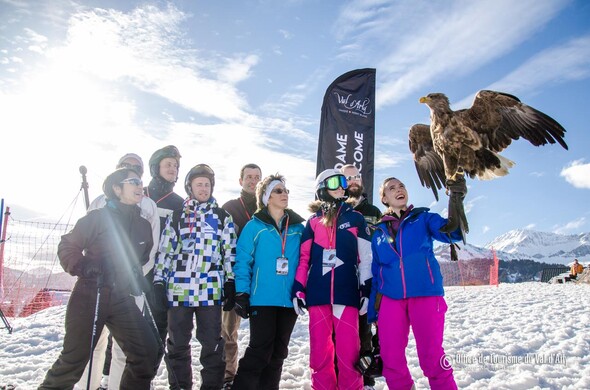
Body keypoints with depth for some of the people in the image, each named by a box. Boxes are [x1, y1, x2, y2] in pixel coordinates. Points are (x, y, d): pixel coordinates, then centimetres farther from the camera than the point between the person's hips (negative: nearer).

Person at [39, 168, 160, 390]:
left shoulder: (143, 226, 7)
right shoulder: (98, 217, -8)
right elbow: (67, 247, -4)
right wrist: (81, 267, -20)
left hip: (122, 299, 5)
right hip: (89, 297, -5)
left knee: (147, 350, 3)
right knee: (74, 359, 0)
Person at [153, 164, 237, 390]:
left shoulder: (223, 217, 9)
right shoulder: (177, 216, 11)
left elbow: (230, 253, 8)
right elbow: (164, 251, 9)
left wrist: (230, 284, 3)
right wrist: (159, 282, 3)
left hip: (210, 290, -1)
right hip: (178, 288, 1)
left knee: (212, 343, 3)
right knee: (177, 343, 11)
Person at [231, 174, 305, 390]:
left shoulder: (298, 227, 7)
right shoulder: (255, 226, -3)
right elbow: (242, 261, -5)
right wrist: (241, 294, -10)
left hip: (290, 299, 4)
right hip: (262, 299, -4)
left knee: (279, 350, 13)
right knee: (261, 349, -4)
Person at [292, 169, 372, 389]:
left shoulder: (356, 219, 9)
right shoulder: (313, 221, 12)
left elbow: (366, 257, 6)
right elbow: (304, 258, 11)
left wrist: (367, 290, 0)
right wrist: (298, 289, 4)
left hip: (346, 292, -1)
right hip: (317, 293, 2)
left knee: (348, 349, -4)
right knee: (319, 349, 6)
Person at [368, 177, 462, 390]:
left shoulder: (423, 218, 9)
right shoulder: (378, 232, 14)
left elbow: (452, 232, -11)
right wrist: (372, 312, 13)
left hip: (425, 294, -2)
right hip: (391, 299, 3)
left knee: (431, 356, -2)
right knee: (391, 358, 5)